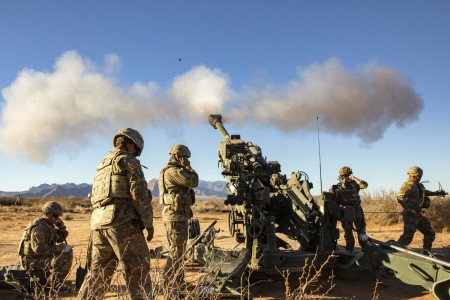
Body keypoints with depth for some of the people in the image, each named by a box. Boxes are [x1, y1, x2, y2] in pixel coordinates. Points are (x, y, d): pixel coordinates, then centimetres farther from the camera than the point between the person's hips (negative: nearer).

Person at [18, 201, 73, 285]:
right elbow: (38, 248, -29)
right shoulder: (38, 227, -19)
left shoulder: (49, 224, 10)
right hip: (34, 261, -10)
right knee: (67, 254, -21)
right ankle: (55, 281, -12)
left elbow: (60, 239, 16)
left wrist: (61, 227, 0)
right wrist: (57, 248, -24)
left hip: (42, 258, 10)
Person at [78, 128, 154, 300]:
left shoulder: (101, 166, 24)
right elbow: (140, 194, -10)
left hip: (98, 224, 8)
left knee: (97, 274, 14)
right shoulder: (129, 161, -1)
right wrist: (149, 223, -5)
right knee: (138, 273, -3)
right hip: (123, 223, -8)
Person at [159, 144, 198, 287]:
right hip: (175, 216, -11)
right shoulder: (172, 171, -16)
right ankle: (170, 284, -2)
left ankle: (179, 281, 26)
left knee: (179, 249, 17)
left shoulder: (174, 171, 18)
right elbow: (193, 182, -18)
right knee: (176, 251, -7)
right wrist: (189, 168, -3)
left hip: (179, 215, 11)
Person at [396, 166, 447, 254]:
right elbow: (399, 197, -28)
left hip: (418, 214, 10)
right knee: (407, 236, -19)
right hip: (411, 215, -10)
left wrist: (437, 193, 32)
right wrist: (408, 209, -27)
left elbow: (424, 192, 36)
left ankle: (427, 253, 26)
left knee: (430, 233, 18)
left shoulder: (418, 186, 15)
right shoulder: (408, 185, -16)